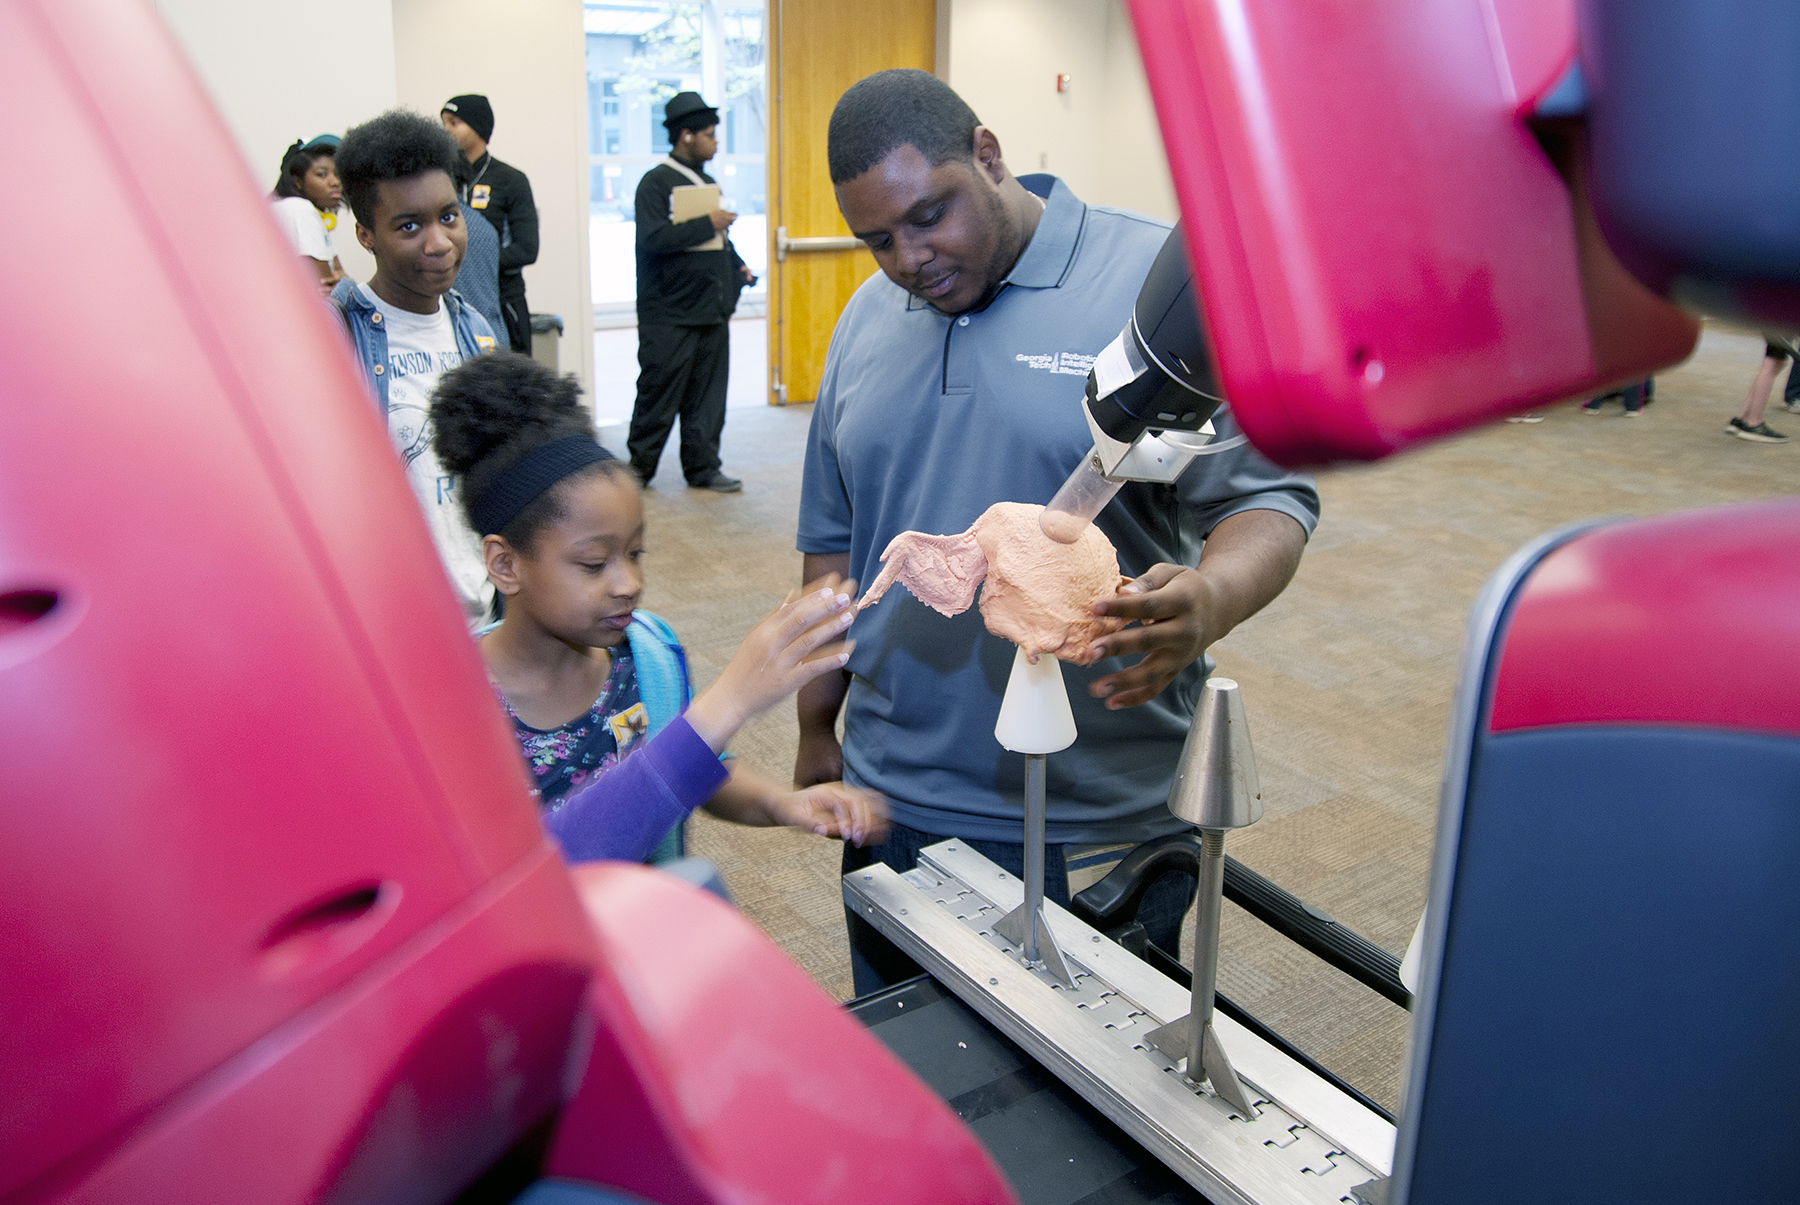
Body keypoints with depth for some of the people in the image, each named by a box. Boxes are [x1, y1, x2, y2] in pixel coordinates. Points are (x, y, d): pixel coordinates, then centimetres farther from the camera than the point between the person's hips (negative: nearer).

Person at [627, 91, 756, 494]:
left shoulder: (707, 183, 18)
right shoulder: (655, 182, -7)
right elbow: (653, 239, -21)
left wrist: (738, 267, 8)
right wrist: (708, 224, -18)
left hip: (711, 309, 7)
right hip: (669, 313, -7)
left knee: (708, 393, 8)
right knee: (660, 392, 0)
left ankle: (703, 467, 16)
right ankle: (639, 466, 13)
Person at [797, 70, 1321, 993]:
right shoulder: (866, 319, 7)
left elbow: (1266, 495, -11)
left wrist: (1208, 600, -32)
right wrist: (816, 727, 16)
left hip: (1104, 819, -4)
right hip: (895, 801, 5)